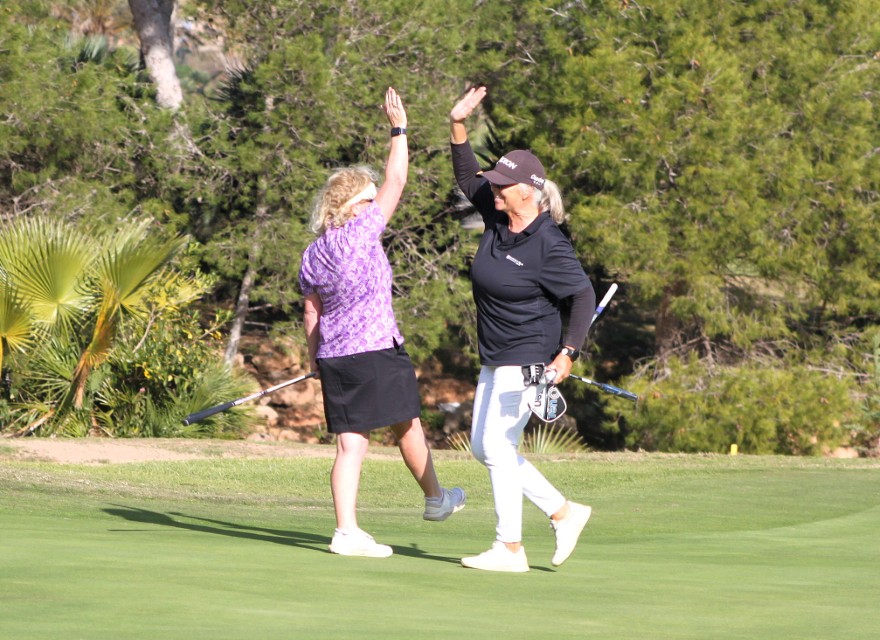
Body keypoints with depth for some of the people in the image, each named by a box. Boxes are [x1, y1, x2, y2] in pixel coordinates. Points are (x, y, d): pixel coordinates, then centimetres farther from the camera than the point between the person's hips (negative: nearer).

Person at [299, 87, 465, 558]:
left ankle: (347, 531, -4)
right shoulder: (361, 233, -11)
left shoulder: (312, 255, 8)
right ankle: (435, 498, 32)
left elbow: (311, 312, 13)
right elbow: (395, 183, -6)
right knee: (407, 427, 14)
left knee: (350, 445, 3)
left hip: (333, 356, 6)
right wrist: (399, 130, 2)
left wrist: (313, 358, 24)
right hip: (375, 351, -6)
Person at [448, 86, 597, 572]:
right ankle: (563, 512, 19)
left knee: (497, 445, -9)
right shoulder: (497, 219, 3)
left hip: (528, 361, -9)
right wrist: (458, 126, 2)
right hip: (494, 359, 9)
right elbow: (468, 177, 15)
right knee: (482, 446, 11)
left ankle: (510, 548, -1)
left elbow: (585, 296, -18)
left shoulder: (549, 245, -19)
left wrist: (568, 354, -26)